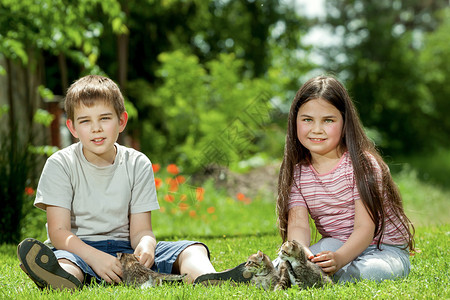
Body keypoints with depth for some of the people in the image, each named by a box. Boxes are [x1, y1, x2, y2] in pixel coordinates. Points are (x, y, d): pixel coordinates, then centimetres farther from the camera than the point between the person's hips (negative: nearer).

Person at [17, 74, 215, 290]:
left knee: (194, 250, -18)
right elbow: (58, 231, -11)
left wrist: (146, 244, -26)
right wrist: (94, 257, -30)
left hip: (125, 249, 3)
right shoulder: (60, 165, -3)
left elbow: (140, 229, 1)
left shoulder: (137, 165, 4)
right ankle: (65, 281, -74)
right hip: (78, 250, -3)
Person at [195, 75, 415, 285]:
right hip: (337, 245, 5)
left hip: (385, 248, -5)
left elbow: (365, 227, -23)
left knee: (370, 270, -39)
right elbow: (298, 224, -15)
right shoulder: (297, 172, -1)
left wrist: (339, 259, -44)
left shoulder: (361, 163, -15)